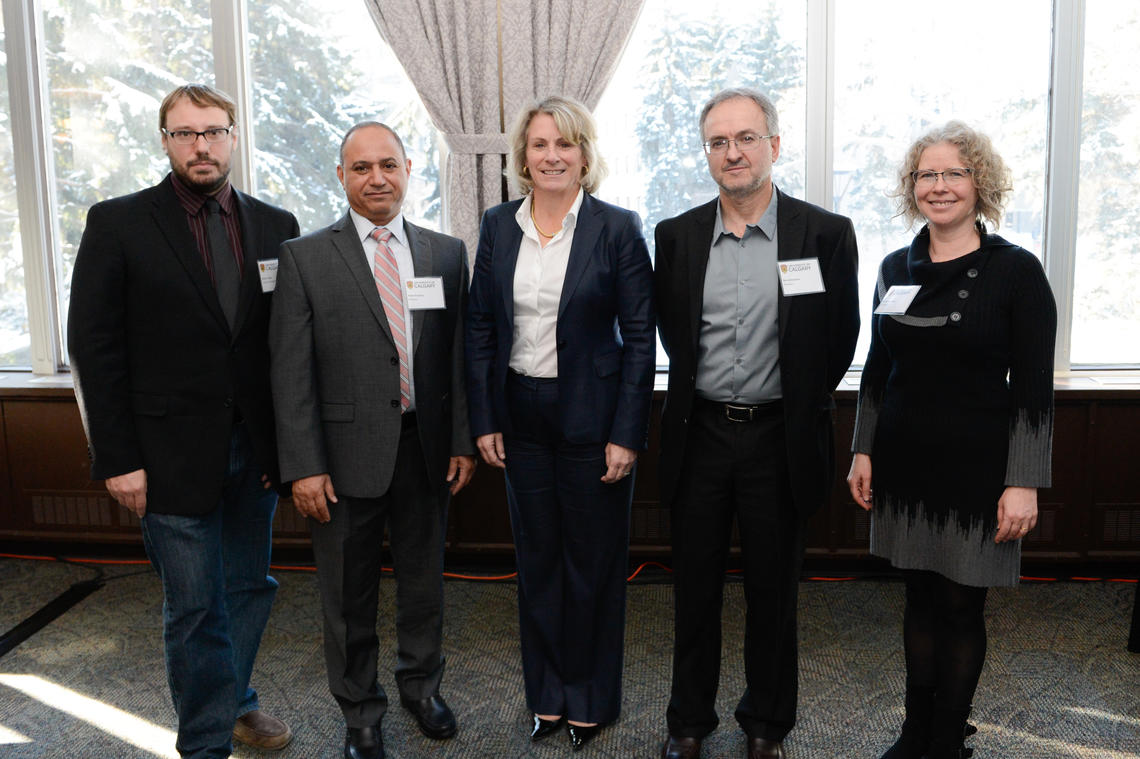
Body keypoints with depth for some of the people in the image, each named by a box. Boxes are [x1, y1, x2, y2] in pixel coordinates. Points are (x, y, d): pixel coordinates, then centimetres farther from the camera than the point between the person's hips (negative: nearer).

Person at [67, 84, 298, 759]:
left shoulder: (275, 225, 6)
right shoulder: (118, 223, -3)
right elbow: (94, 346, -5)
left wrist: (290, 441, 0)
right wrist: (118, 457, -10)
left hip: (255, 449, 4)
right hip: (174, 454, -3)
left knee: (250, 588, 16)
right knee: (194, 607, 5)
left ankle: (233, 700, 39)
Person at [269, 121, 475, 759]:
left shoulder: (447, 253, 4)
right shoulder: (305, 257, -4)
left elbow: (460, 355, 6)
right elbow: (291, 371, -7)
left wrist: (464, 442, 2)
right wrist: (304, 466, -11)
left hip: (427, 449, 2)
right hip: (348, 454, -2)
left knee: (425, 579, 18)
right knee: (349, 594, 12)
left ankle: (422, 685, 42)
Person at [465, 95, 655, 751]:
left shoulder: (618, 228, -7)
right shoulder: (498, 227, 5)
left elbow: (640, 336, -8)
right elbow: (481, 327, 7)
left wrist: (627, 433, -12)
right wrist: (484, 420, 2)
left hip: (593, 417, -3)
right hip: (522, 416, 4)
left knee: (594, 561, 8)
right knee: (537, 557, 14)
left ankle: (591, 701, 27)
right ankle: (548, 695, 32)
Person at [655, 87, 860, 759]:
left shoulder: (826, 234, -5)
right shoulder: (677, 236, 2)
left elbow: (842, 336, 2)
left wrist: (803, 402, 7)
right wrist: (701, 391, 11)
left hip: (780, 441, -2)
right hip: (700, 434, 2)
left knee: (774, 590, 12)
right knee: (696, 589, 12)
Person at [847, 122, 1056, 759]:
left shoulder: (1015, 270, -7)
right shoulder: (896, 269, 6)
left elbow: (1034, 389, -9)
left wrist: (1025, 484, -13)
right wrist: (863, 451, 9)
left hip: (976, 468, -4)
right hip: (905, 466, 4)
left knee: (961, 607, 5)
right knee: (921, 599, 14)